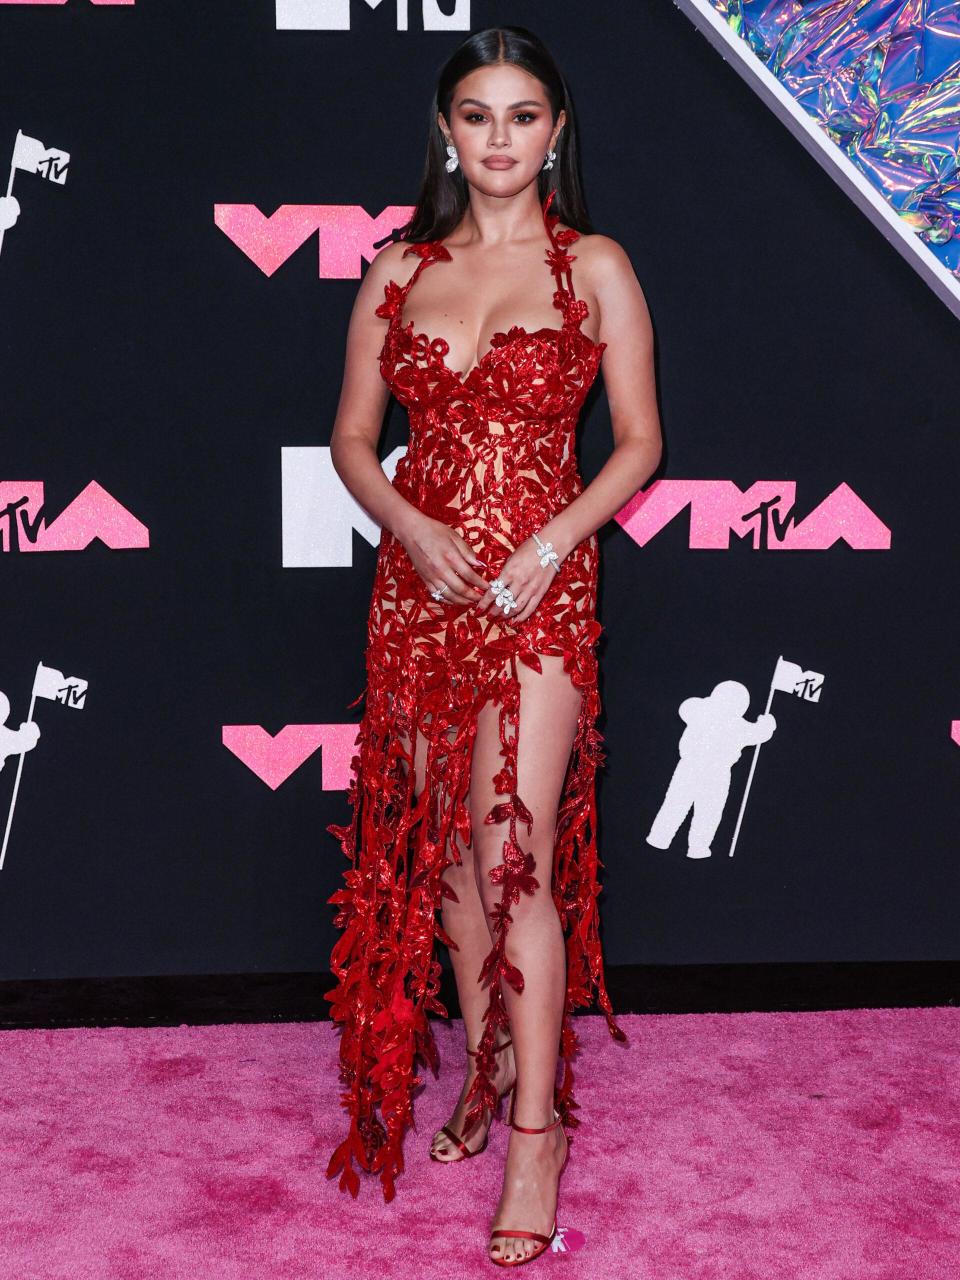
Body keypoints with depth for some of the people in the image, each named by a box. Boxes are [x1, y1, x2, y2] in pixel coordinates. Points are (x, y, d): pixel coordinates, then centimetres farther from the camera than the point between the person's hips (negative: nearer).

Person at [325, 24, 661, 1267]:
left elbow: (638, 440, 2)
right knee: (444, 843, 10)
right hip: (418, 579, 4)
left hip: (539, 590, -4)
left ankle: (536, 1127, 3)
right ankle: (484, 1065, 28)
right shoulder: (398, 270, 9)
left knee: (517, 856, -9)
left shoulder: (594, 267, 1)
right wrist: (410, 526, -9)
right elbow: (353, 436, 10)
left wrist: (557, 536, -13)